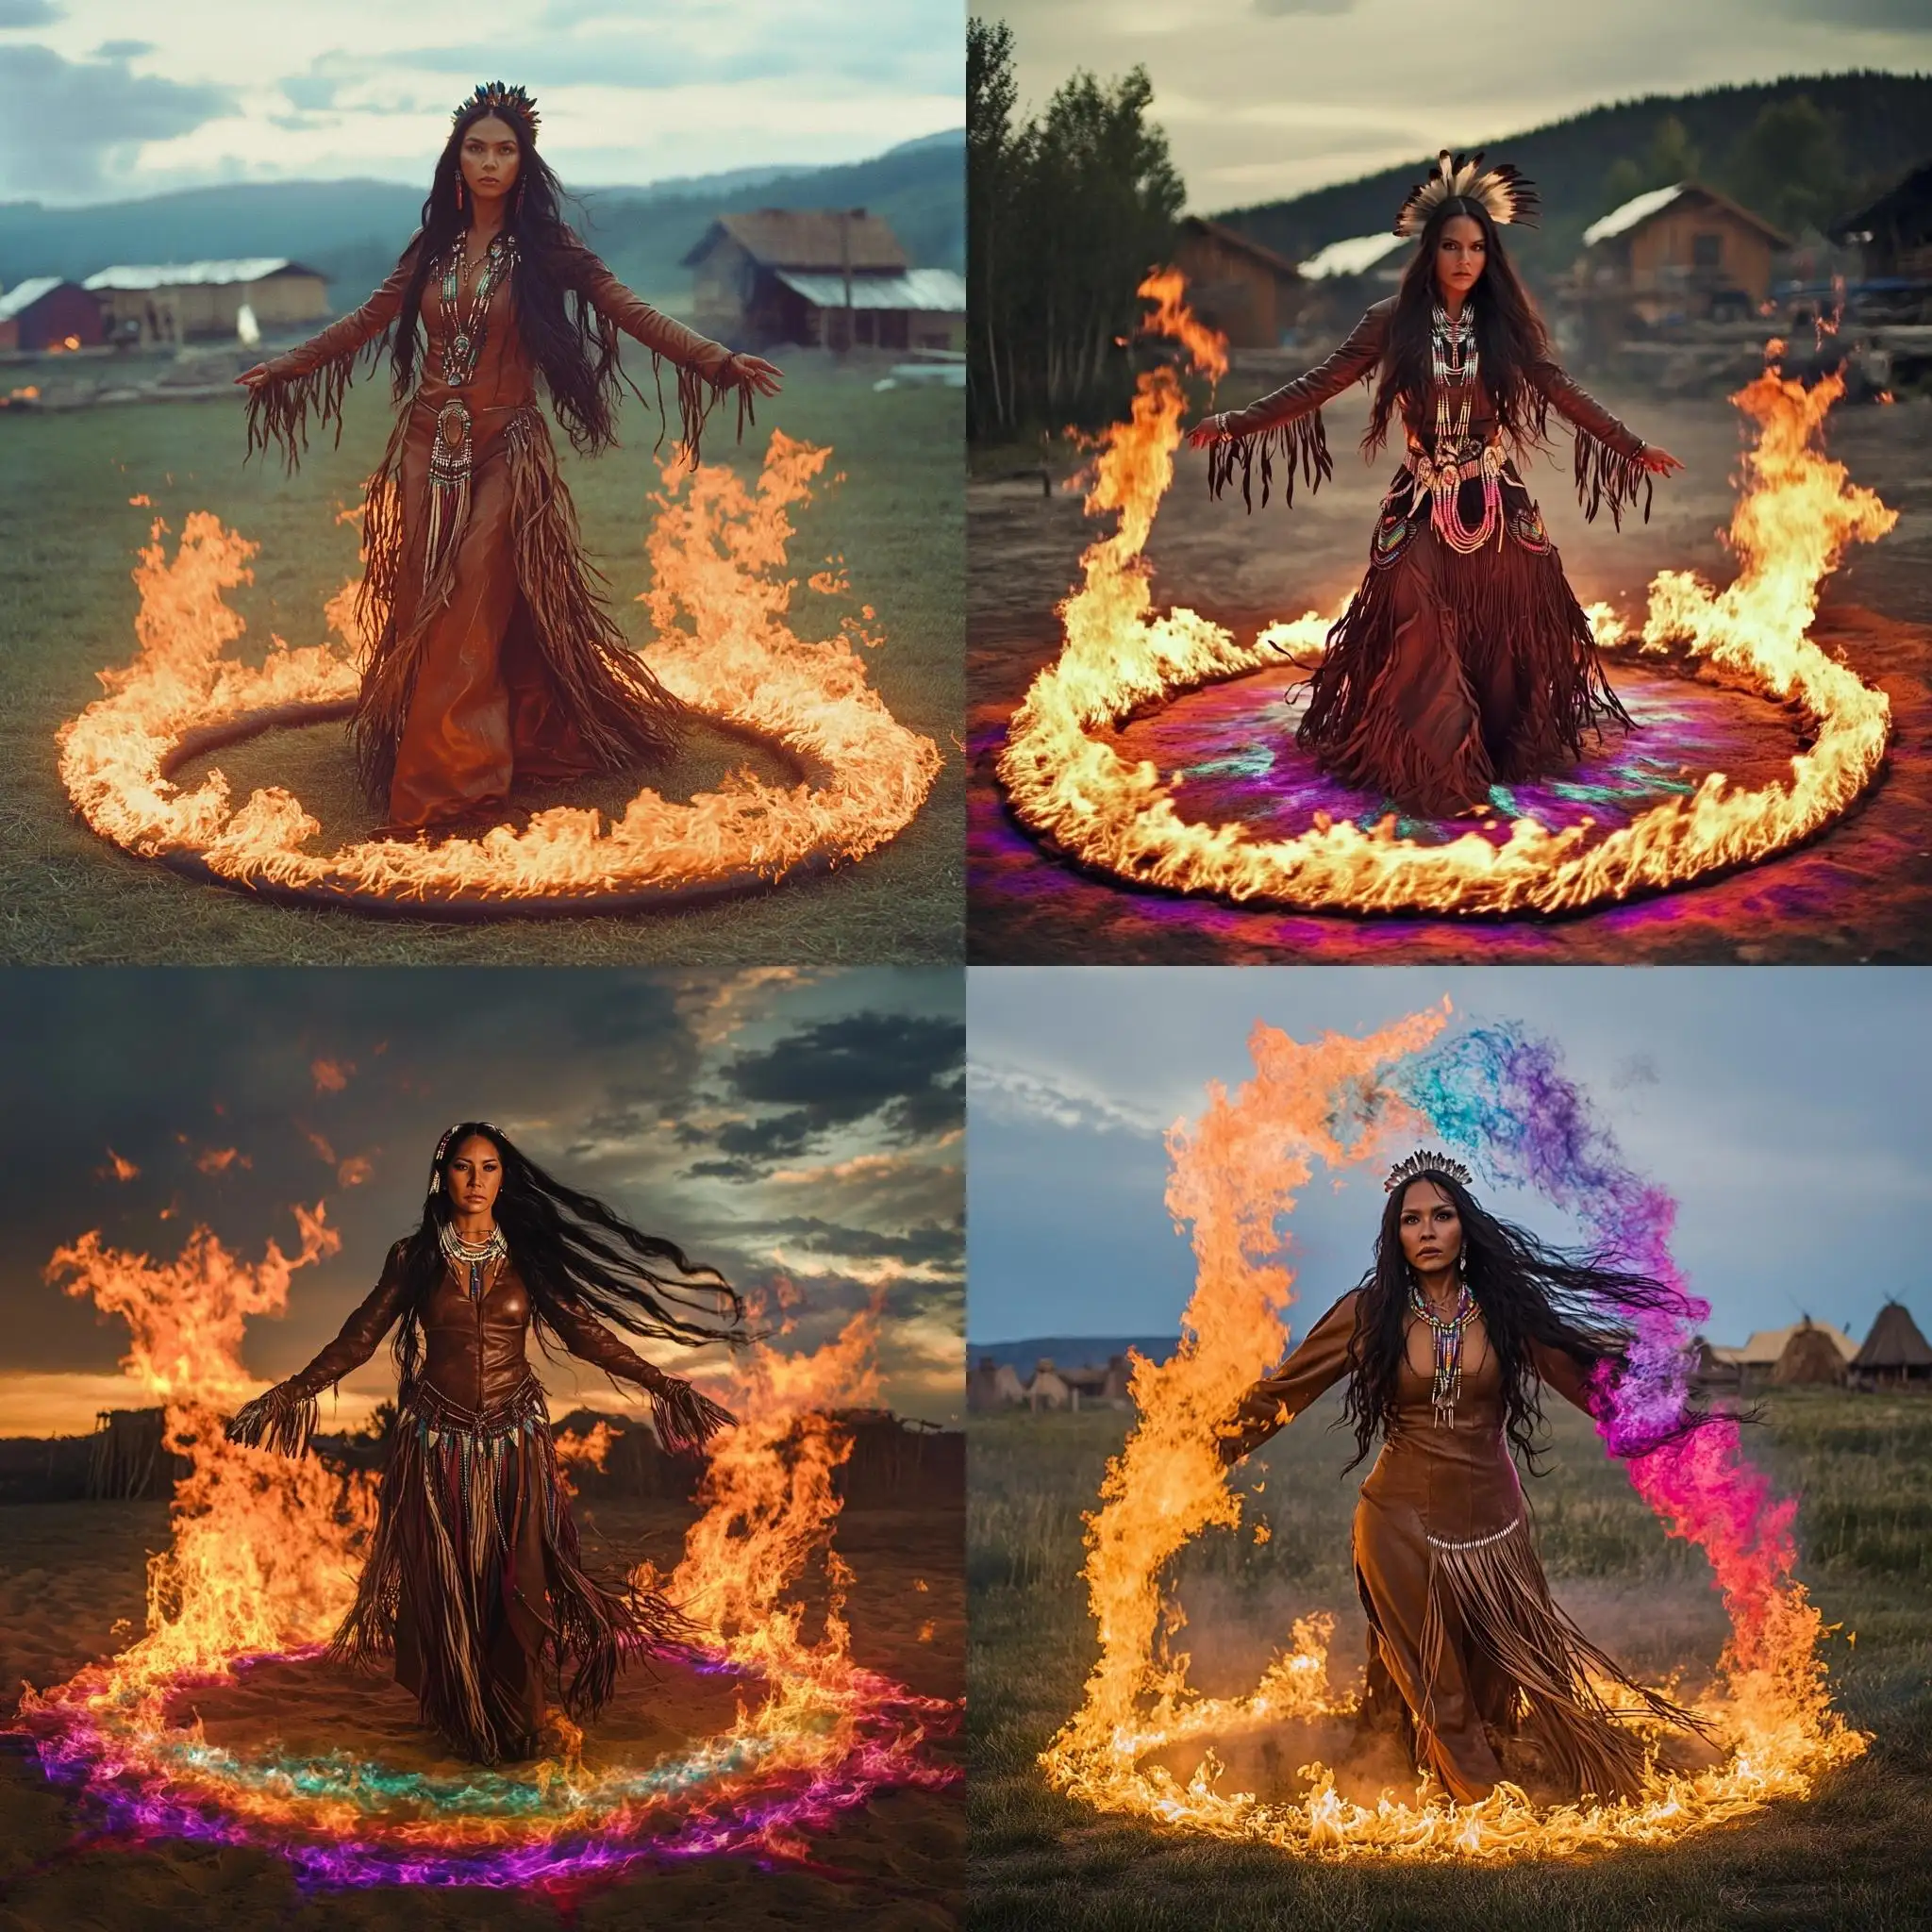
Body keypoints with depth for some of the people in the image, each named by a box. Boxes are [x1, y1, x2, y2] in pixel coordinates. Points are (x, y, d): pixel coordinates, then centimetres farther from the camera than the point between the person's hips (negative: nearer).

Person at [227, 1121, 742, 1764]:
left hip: (513, 1445, 0)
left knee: (516, 1584, 0)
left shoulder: (528, 1256, 3)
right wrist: (293, 1391, -11)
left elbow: (581, 1331, 3)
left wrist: (657, 1381, -4)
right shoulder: (414, 1257, 1)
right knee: (446, 1586, 3)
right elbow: (360, 1337, 1)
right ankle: (462, 1727, 16)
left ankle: (516, 1726, 12)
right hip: (438, 1445, 0)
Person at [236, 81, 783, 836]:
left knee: (470, 618, -9)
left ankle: (444, 784, -5)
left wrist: (718, 359, -20)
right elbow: (366, 323, 19)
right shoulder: (432, 249, 9)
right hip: (427, 447, 4)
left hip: (504, 453, -4)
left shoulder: (544, 251, -3)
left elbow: (630, 313, -9)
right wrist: (285, 366, 25)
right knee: (421, 613, 4)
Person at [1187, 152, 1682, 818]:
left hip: (1496, 507, 2)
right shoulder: (1394, 322, -5)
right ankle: (1436, 773, 6)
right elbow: (1319, 385, -5)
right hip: (1422, 510, -2)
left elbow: (1562, 394, 8)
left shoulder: (1505, 326, 0)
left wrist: (1633, 446, 12)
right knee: (1419, 640, -6)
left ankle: (1506, 757, 22)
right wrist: (1237, 423, -11)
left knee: (1501, 637, 7)